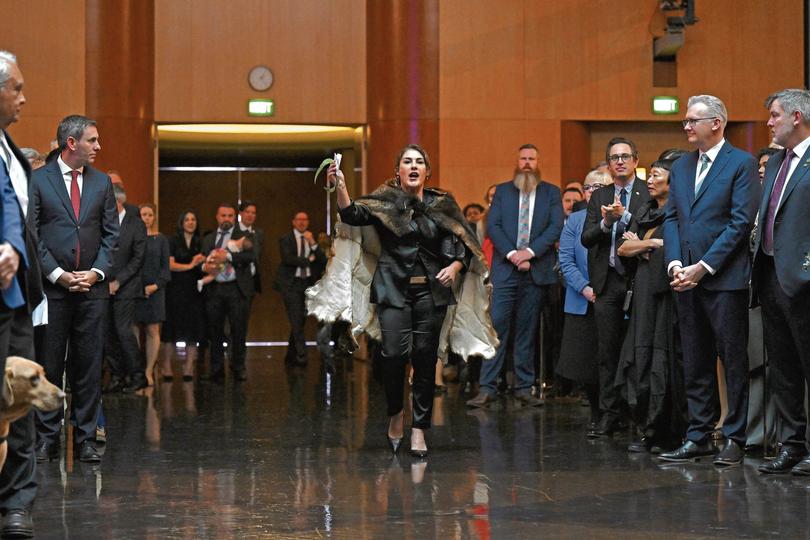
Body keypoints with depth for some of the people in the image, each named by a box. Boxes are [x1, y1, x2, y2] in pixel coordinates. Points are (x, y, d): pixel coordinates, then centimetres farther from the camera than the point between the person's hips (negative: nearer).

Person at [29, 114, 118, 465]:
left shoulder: (101, 182, 12)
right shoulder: (38, 180, 1)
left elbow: (111, 233, 11)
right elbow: (31, 234, -2)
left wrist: (97, 271, -4)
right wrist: (57, 274, -10)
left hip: (92, 288, 3)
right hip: (51, 288, -3)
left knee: (89, 366, 4)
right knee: (48, 366, 0)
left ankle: (86, 439, 9)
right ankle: (46, 439, 6)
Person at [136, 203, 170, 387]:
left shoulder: (161, 239, 9)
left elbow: (165, 266, 6)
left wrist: (156, 285, -7)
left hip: (154, 290, 1)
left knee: (153, 331, 0)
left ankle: (149, 371, 4)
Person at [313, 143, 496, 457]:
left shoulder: (442, 205, 8)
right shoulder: (385, 202, 4)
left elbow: (463, 246, 9)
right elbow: (353, 215, -14)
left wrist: (455, 267, -10)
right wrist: (340, 188, -30)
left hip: (431, 290, 2)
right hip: (393, 289, -2)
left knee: (425, 359, 0)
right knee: (394, 353, -17)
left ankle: (419, 430, 9)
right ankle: (395, 413, 8)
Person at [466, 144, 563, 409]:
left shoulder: (551, 193, 9)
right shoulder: (502, 191, 10)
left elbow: (556, 226, -2)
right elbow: (492, 225, 1)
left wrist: (529, 252, -14)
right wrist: (512, 254, -13)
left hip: (535, 270, 0)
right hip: (505, 270, 0)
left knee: (527, 330, 5)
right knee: (496, 327, -6)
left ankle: (524, 388, 10)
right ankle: (487, 388, -6)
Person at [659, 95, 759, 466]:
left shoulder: (742, 164, -4)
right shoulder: (680, 167, 15)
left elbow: (741, 222, -11)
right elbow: (671, 218, 14)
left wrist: (703, 267, -14)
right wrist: (674, 263, -3)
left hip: (724, 278, -6)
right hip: (686, 279, 6)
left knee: (734, 361, -1)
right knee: (695, 363, 10)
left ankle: (735, 439, 4)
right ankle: (698, 437, 15)